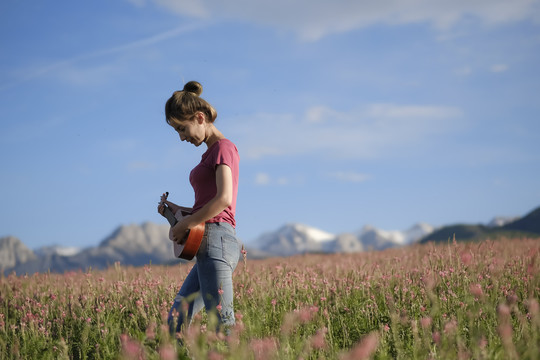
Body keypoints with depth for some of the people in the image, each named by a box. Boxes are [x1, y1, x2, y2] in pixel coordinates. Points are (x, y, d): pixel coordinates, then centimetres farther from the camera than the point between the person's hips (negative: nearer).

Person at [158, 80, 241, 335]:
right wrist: (178, 211, 13)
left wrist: (184, 225, -11)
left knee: (223, 325, -12)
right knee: (175, 323, 8)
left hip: (216, 240, -10)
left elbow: (224, 199, -18)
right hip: (207, 247, 10)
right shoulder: (210, 152, 23)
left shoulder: (223, 147, -4)